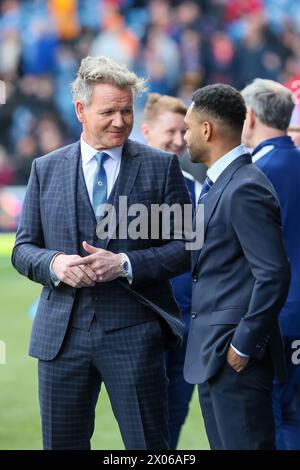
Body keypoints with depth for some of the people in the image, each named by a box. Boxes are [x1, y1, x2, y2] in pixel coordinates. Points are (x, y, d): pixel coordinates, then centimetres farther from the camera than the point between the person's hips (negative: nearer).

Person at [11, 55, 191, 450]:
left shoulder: (161, 167, 3)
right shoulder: (45, 170, 9)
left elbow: (185, 247, 0)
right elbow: (23, 249, 10)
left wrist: (125, 265, -15)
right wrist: (54, 263, -12)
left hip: (133, 332, -2)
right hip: (62, 334, 2)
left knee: (149, 447, -1)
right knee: (62, 445, 8)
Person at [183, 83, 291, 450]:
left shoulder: (245, 189, -17)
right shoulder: (217, 185, 16)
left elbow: (273, 275, -21)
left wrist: (243, 347, -18)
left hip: (236, 355, -10)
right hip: (211, 354, 10)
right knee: (224, 446, 13)